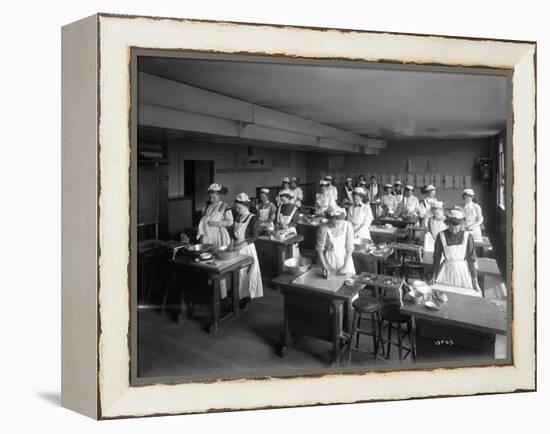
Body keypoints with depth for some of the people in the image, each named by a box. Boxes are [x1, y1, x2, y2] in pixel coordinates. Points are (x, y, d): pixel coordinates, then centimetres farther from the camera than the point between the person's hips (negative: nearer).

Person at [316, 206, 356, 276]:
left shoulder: (347, 225, -12)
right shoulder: (323, 228, -16)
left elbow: (349, 248, -7)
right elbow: (319, 250, -7)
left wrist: (345, 267, -11)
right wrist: (324, 267, -12)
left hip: (345, 258, 1)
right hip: (330, 259, -1)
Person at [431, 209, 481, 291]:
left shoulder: (467, 236, -11)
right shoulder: (441, 235, -10)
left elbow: (471, 259, -5)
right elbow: (437, 257, 0)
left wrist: (475, 280, -3)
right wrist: (434, 275, 5)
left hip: (462, 270, 0)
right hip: (446, 270, 1)